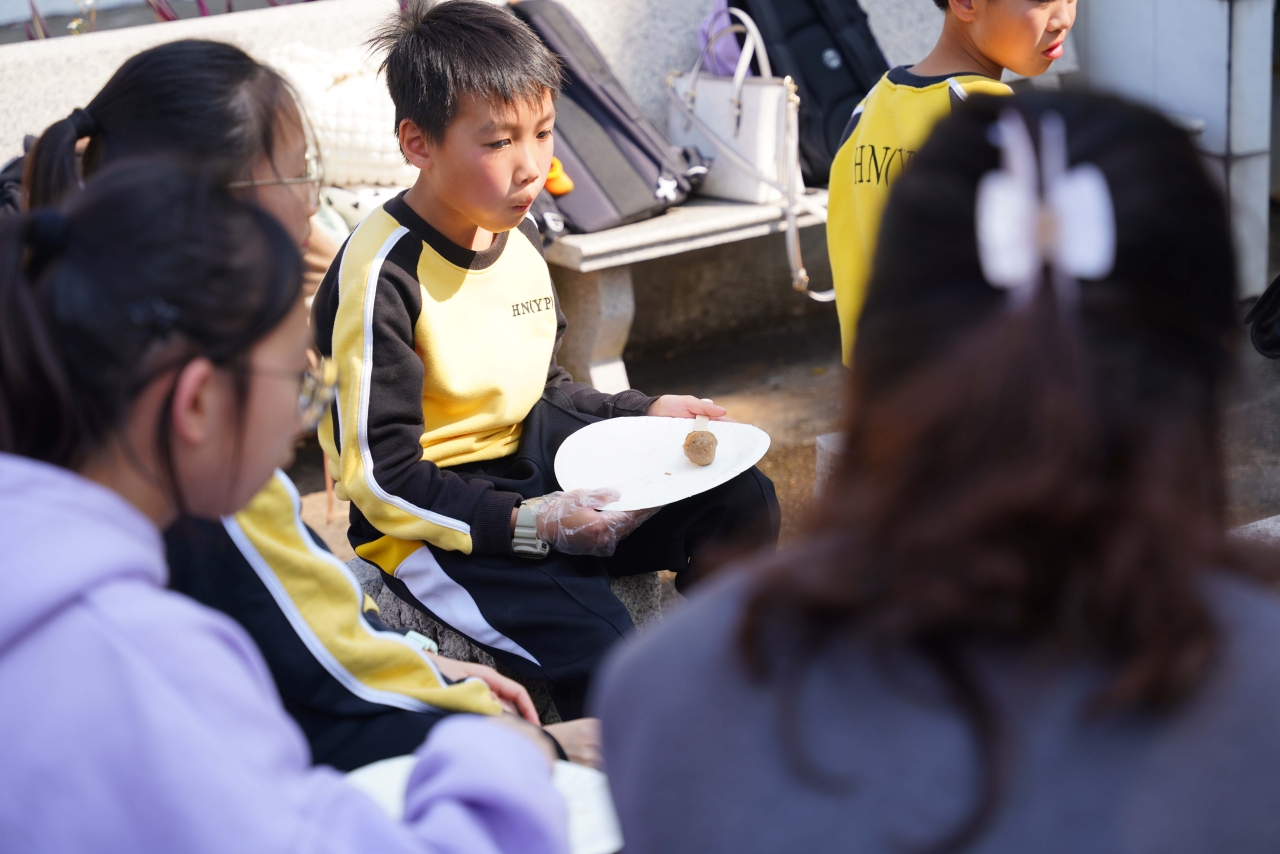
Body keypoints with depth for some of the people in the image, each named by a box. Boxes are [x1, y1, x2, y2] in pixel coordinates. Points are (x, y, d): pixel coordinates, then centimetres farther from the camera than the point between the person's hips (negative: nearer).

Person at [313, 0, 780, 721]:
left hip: (531, 472, 8)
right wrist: (529, 525, -26)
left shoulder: (518, 233, 6)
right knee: (599, 648, -30)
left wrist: (647, 413, 5)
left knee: (743, 502, -3)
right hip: (428, 523, -8)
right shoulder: (383, 275, -20)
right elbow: (382, 479, -20)